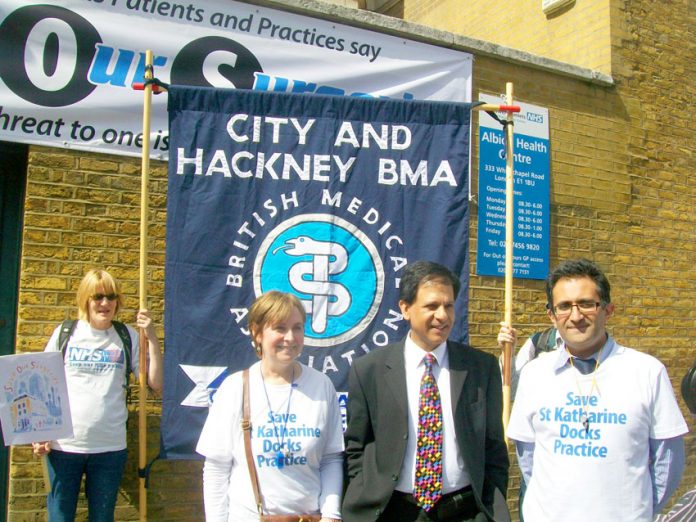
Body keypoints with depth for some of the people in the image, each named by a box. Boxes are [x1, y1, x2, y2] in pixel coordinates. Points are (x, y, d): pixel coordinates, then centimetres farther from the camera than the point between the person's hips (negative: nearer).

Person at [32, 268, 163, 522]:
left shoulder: (127, 337, 2)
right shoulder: (65, 334, 2)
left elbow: (156, 384, -2)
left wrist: (152, 337, -8)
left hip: (110, 446, 1)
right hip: (64, 444, 0)